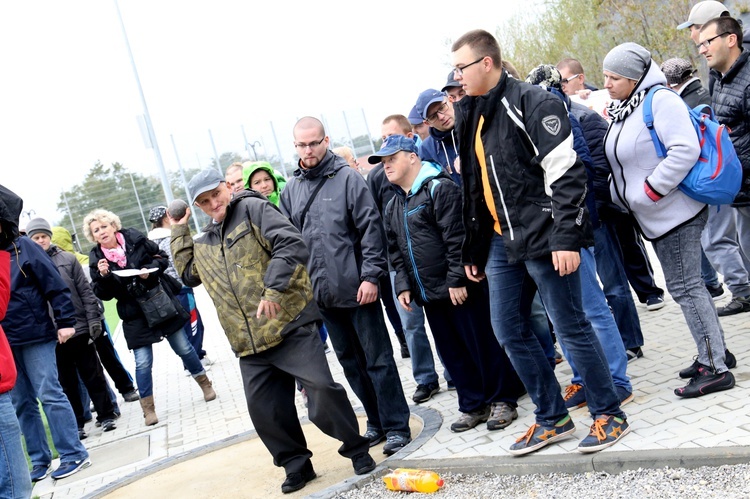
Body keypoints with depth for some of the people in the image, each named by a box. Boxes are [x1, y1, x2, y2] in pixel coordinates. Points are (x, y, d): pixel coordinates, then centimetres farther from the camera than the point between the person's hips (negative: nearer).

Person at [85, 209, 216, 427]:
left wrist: (150, 270, -15)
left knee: (183, 348, 10)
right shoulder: (96, 259, -4)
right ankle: (148, 408, 10)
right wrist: (102, 276, -23)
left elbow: (162, 258, 3)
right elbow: (103, 294, -5)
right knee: (142, 362, -6)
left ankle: (205, 384, 31)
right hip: (135, 315, 0)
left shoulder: (135, 239, -5)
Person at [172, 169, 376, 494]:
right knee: (263, 409, 6)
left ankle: (356, 449, 11)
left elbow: (291, 245, -15)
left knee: (322, 389, -11)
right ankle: (296, 464, 24)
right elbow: (188, 273, 34)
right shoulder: (205, 243, 21)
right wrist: (179, 232, 25)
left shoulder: (253, 208, -1)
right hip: (250, 345, 7)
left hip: (291, 325, -7)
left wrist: (273, 290, -23)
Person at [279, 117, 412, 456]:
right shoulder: (291, 190, 9)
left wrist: (370, 276, -14)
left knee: (378, 359, 1)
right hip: (322, 293, 5)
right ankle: (376, 422, 27)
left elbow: (371, 228, -8)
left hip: (356, 288, -5)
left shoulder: (348, 179, -4)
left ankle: (396, 426, 11)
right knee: (350, 361, 14)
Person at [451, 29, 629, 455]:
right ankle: (553, 418, 24)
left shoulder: (532, 103, -10)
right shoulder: (472, 115, 15)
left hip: (543, 239, -9)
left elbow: (565, 172, -17)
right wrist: (474, 251, 20)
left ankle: (610, 415, 18)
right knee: (509, 330, 10)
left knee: (571, 327, -1)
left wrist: (566, 237, -23)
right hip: (503, 243, 9)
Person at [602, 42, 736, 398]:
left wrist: (651, 190, -23)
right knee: (687, 284, 16)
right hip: (656, 217, 10)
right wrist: (622, 197, 10)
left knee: (684, 286, -7)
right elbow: (626, 161, 21)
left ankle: (715, 368, 2)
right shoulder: (623, 109, 12)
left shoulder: (660, 101, -16)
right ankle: (715, 352, 28)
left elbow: (685, 149, -26)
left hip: (675, 212, -10)